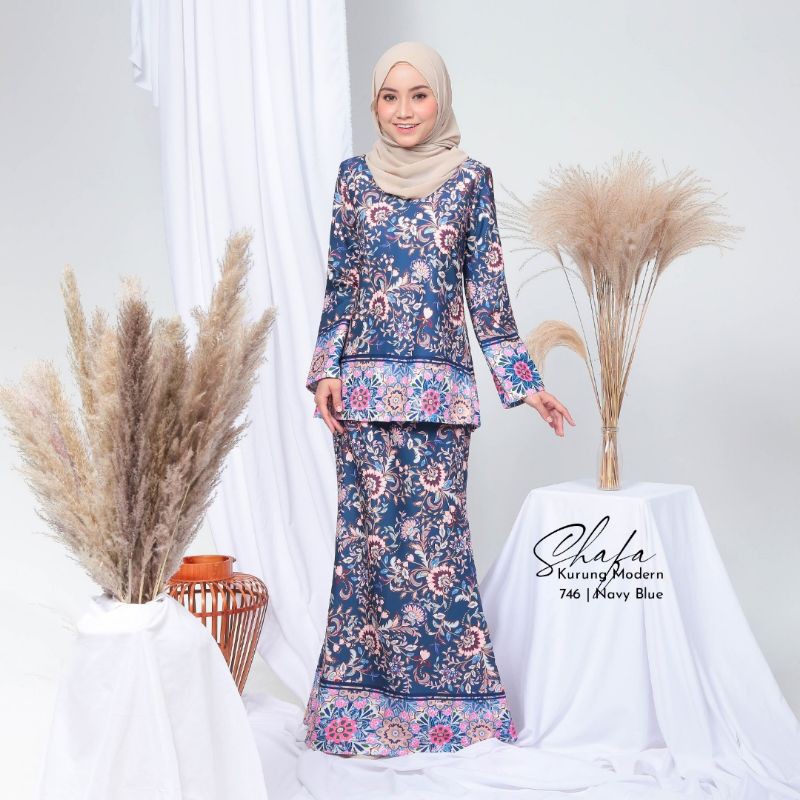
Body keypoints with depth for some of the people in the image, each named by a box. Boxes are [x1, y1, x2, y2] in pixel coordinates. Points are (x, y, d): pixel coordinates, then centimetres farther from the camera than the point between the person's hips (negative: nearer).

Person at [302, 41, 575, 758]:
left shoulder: (469, 179, 5)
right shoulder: (355, 177, 9)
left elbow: (487, 289, 5)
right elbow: (339, 283, 10)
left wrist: (524, 382, 1)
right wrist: (326, 369, 0)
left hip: (441, 384, -1)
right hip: (367, 381, 1)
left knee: (438, 528, -1)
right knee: (371, 527, 3)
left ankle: (445, 693, 13)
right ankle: (370, 691, 16)